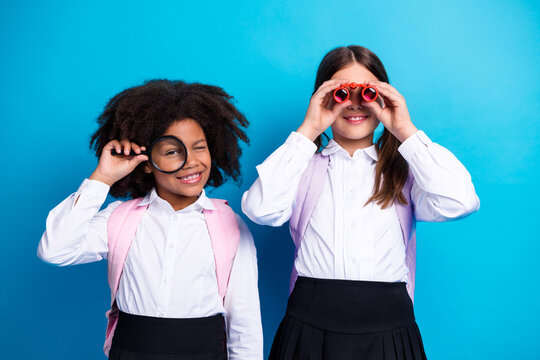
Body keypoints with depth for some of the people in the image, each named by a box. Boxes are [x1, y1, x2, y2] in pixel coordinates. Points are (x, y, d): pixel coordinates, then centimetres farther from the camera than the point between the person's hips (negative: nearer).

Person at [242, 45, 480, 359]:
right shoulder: (304, 166, 6)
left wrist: (406, 131, -7)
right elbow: (261, 209, -14)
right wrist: (308, 131, -9)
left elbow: (460, 203, -12)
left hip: (388, 331, 1)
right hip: (311, 330, 0)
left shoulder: (403, 169, 8)